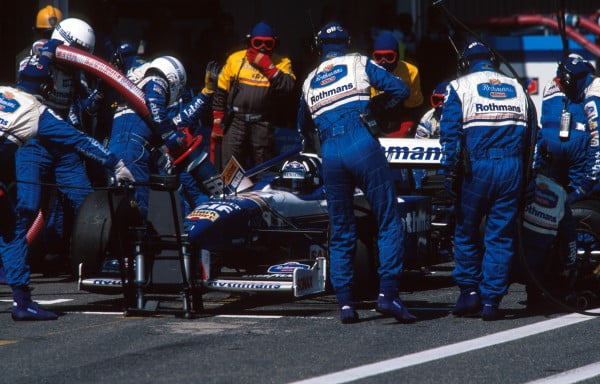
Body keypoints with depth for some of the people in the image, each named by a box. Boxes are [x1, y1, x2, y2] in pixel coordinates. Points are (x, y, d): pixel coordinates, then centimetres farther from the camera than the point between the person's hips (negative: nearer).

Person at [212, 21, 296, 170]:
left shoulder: (281, 63, 5)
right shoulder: (235, 59, 8)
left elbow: (288, 86, -15)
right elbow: (220, 92, 12)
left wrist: (267, 66, -15)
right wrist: (217, 123, 8)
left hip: (262, 124, 0)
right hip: (235, 122, 0)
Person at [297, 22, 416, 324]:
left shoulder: (309, 81, 22)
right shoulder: (359, 64, 11)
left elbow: (303, 126, 34)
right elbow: (401, 90, 7)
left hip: (329, 155, 4)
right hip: (363, 146, -4)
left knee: (341, 233, 12)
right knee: (389, 222, 0)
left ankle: (345, 302, 6)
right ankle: (387, 293, -14)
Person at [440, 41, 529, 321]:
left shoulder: (460, 87, 3)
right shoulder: (516, 88, 15)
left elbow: (450, 134, -4)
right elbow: (528, 135, 15)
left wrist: (449, 173, -3)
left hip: (476, 168, -2)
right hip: (512, 168, 3)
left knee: (466, 232, 12)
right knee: (501, 237, 4)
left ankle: (469, 291, 9)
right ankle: (491, 300, 1)